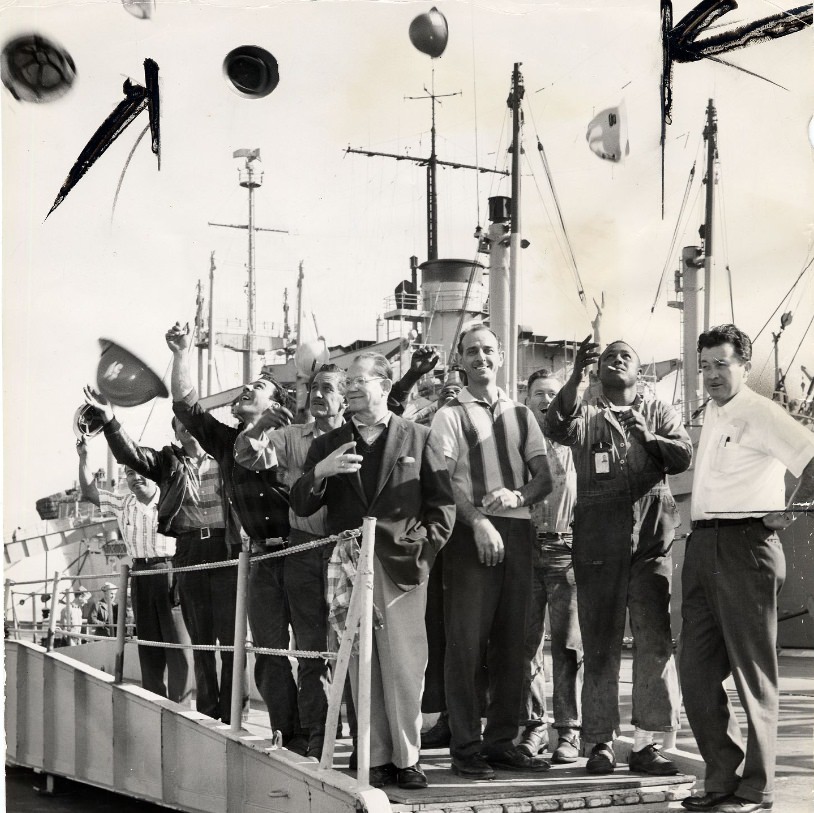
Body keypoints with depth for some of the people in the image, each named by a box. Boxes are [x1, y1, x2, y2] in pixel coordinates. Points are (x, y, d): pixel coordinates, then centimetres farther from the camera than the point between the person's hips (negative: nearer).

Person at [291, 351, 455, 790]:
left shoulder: (418, 438, 9)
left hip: (402, 568, -2)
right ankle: (376, 759, 8)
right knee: (362, 670, 2)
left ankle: (407, 758, 4)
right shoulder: (327, 445, 15)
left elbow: (442, 503, 7)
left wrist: (423, 549, -4)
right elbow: (300, 507, 9)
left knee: (405, 669, -4)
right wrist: (320, 471, -9)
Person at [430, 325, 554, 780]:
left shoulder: (522, 415, 16)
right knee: (467, 641, -5)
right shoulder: (451, 416, 3)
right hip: (471, 532, -4)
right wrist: (478, 521, -20)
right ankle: (466, 749, -1)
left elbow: (544, 478, 11)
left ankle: (502, 742, 15)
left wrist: (517, 495, -10)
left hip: (517, 530, 5)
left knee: (511, 643, 7)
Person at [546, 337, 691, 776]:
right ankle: (600, 741, 8)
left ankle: (645, 743, 2)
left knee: (655, 640, -3)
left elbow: (683, 456, 3)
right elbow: (558, 428, -11)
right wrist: (575, 377, -23)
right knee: (600, 643, 2)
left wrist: (648, 437, -13)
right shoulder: (586, 414, 12)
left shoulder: (659, 412, 16)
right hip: (597, 539, -1)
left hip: (651, 538, 1)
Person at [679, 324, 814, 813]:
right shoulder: (712, 413, 17)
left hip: (744, 544, -9)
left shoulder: (760, 413, -9)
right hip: (702, 546, 9)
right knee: (698, 671, 9)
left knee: (752, 672, -1)